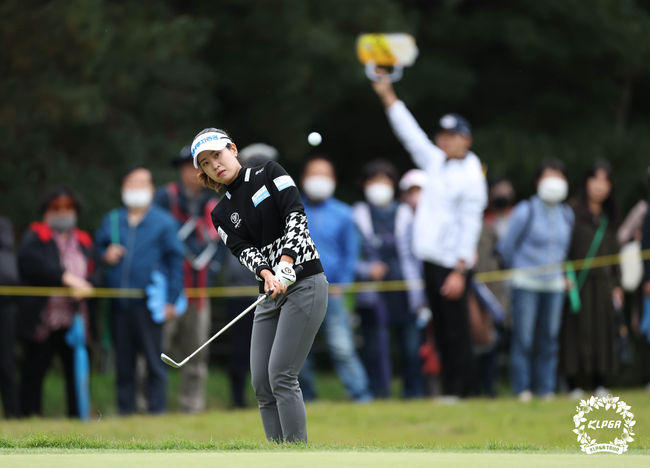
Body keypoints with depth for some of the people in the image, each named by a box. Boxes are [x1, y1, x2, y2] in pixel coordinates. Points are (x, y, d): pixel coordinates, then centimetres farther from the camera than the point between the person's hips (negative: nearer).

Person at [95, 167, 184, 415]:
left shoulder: (163, 222, 3)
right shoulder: (111, 220, 13)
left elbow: (175, 261, 1)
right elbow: (98, 247, 23)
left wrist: (171, 300, -6)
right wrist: (106, 256, -2)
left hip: (148, 304, -3)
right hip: (119, 305, 3)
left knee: (154, 361, -4)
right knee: (123, 363, 7)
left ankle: (157, 410, 0)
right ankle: (125, 411, 13)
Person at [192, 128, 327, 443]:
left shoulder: (270, 174, 2)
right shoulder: (222, 215, 15)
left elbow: (296, 216, -10)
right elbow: (244, 250, 0)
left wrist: (286, 263, -24)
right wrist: (267, 275, -22)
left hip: (305, 284, -6)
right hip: (270, 296, 6)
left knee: (281, 375, -17)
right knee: (261, 383, -2)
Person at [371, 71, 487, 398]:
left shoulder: (471, 178, -9)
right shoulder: (437, 162, 13)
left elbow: (470, 227, -13)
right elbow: (410, 133, 21)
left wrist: (460, 271, -18)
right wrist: (387, 95, 19)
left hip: (452, 264, -8)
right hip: (431, 260, 8)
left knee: (456, 330, -8)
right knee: (442, 331, 7)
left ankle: (464, 390, -6)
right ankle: (449, 389, 9)